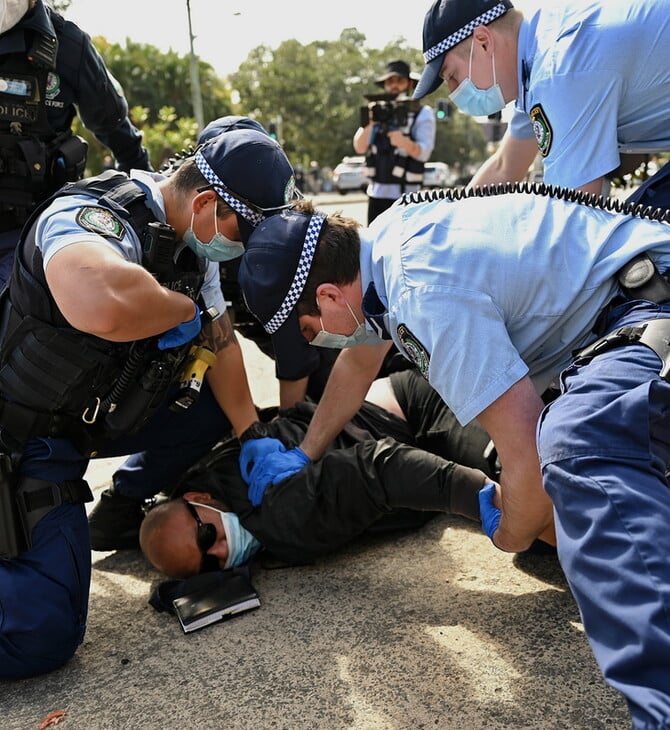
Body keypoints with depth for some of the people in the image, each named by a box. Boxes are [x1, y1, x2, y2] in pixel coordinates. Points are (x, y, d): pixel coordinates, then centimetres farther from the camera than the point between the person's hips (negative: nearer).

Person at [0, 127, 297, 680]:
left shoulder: (194, 240, -1)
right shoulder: (96, 219, -29)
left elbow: (220, 344, 7)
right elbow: (106, 306, -53)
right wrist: (186, 309, -32)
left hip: (105, 411, 9)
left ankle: (121, 508, 17)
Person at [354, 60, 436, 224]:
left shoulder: (423, 114, 1)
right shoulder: (379, 112, 12)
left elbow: (423, 153, -11)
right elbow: (360, 147, 2)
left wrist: (405, 143, -32)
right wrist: (369, 123, -17)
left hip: (405, 194, -4)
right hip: (377, 193, 4)